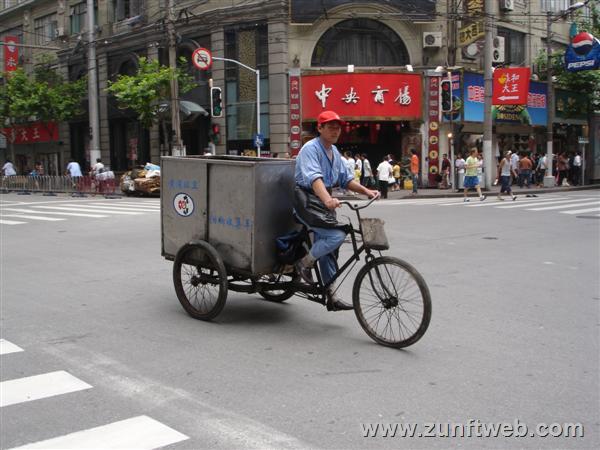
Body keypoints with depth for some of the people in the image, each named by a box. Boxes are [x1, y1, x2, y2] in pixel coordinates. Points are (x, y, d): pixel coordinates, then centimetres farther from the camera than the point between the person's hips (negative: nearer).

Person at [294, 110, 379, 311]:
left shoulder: (334, 151, 14)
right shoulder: (310, 149, -15)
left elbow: (346, 178, 17)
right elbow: (314, 178, -32)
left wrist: (366, 191, 1)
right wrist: (327, 200, -48)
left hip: (323, 204, 9)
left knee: (327, 250, 10)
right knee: (337, 235, -25)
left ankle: (331, 296, 17)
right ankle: (305, 263, -4)